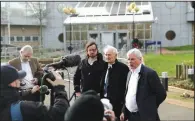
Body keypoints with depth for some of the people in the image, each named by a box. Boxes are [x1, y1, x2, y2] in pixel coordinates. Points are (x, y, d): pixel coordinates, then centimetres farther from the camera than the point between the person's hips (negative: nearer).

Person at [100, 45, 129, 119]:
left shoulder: (123, 67, -8)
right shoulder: (104, 66, 10)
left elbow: (126, 85, -10)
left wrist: (123, 101, -13)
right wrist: (100, 97, 9)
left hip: (117, 102, -5)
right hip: (104, 100, 5)